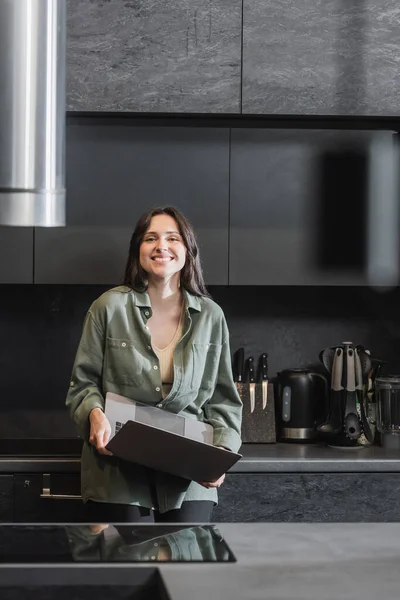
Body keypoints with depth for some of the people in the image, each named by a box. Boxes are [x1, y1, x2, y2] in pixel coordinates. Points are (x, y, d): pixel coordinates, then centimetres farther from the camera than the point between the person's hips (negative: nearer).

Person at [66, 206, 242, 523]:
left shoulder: (210, 316, 7)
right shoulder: (110, 307, 1)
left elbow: (223, 399, 11)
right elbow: (83, 382, 6)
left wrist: (222, 452, -5)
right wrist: (95, 413, -16)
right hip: (119, 471, -2)